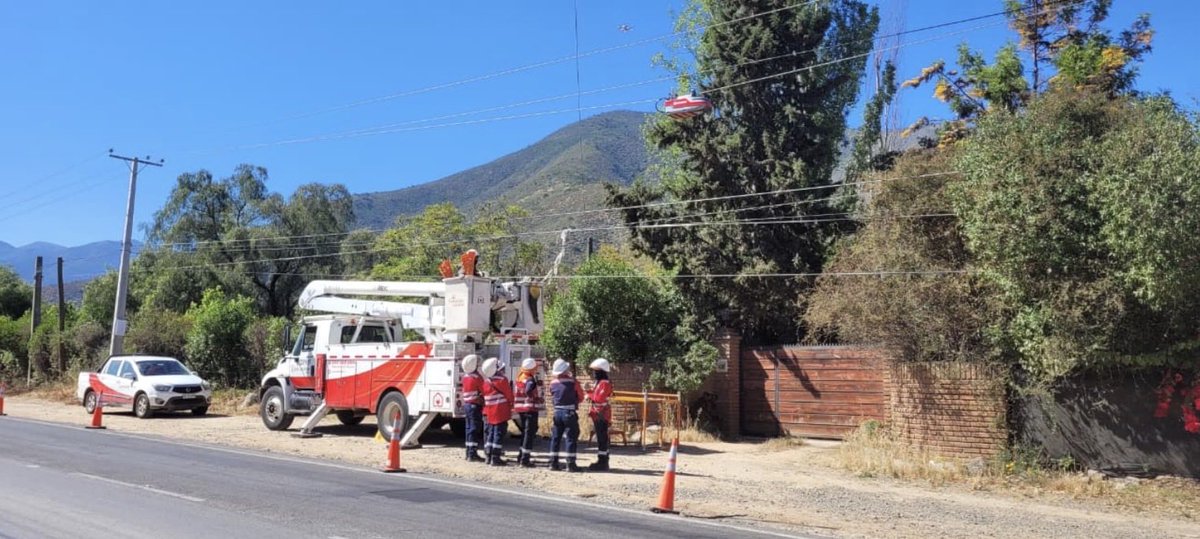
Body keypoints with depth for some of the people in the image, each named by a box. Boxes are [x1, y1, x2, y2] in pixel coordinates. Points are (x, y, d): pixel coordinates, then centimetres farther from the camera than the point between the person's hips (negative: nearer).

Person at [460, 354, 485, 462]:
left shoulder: (465, 376, 10)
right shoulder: (477, 377, -15)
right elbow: (484, 391, -10)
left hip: (466, 405, 8)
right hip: (475, 406, -8)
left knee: (469, 429, 14)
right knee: (475, 429, -6)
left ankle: (469, 453, 19)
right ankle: (472, 454, -7)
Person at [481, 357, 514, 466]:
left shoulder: (486, 381, 6)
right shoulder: (502, 379, -13)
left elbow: (485, 396, 11)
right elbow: (509, 395, -8)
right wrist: (510, 405, 10)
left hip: (489, 412, 7)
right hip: (501, 412, -7)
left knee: (491, 433, 15)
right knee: (499, 433, -5)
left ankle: (489, 456, 18)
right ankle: (496, 458, -6)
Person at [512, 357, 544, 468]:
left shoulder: (519, 378, 10)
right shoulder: (531, 380, -15)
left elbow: (514, 392, 14)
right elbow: (528, 391, -32)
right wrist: (537, 398, -18)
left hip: (520, 409, 8)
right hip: (531, 408, -8)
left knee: (525, 432, 20)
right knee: (530, 433, -4)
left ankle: (521, 457, 26)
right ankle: (525, 460, -5)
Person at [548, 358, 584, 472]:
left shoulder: (553, 384, 2)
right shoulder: (573, 382, -10)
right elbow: (581, 398, -1)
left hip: (557, 412, 5)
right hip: (570, 413, -5)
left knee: (555, 438, 11)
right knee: (571, 438, 0)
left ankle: (553, 463, 13)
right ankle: (570, 464, -2)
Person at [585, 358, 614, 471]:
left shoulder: (605, 383, -16)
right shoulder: (599, 382, 16)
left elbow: (600, 398, -23)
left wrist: (590, 395, -9)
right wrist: (590, 392, 2)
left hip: (601, 415, -10)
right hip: (598, 415, 10)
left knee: (602, 439, -7)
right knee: (600, 438, 14)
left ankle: (602, 463, -4)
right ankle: (602, 462, 21)